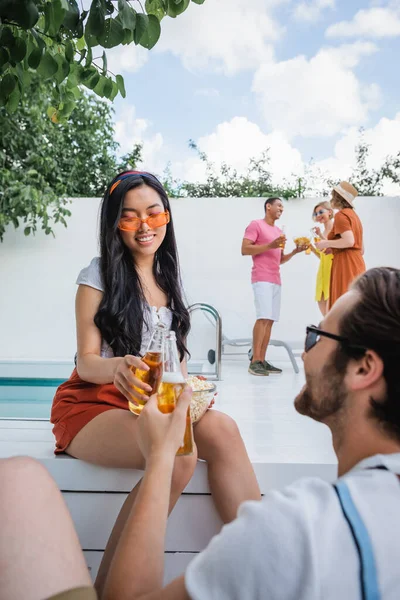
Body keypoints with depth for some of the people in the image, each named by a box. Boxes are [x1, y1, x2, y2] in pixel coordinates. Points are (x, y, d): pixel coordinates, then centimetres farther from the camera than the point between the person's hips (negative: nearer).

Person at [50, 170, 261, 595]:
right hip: (93, 404, -4)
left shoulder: (168, 276, 12)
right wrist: (117, 368, -31)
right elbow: (86, 362, -8)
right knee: (177, 454, -33)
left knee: (221, 429, -27)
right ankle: (107, 587, -18)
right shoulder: (98, 276, -3)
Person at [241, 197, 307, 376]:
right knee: (263, 318, -18)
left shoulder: (279, 231, 23)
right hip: (262, 279, -8)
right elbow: (244, 249, -9)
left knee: (270, 320, 1)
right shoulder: (256, 224, 1)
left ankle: (262, 360, 2)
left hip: (276, 280, 8)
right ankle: (254, 361, -16)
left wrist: (294, 252, 9)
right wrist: (270, 245, -15)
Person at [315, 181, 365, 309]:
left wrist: (326, 244, -10)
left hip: (346, 264, -10)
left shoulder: (341, 215, -7)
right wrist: (333, 248, 20)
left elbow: (349, 241, -22)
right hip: (356, 264, 10)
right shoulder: (353, 214, 21)